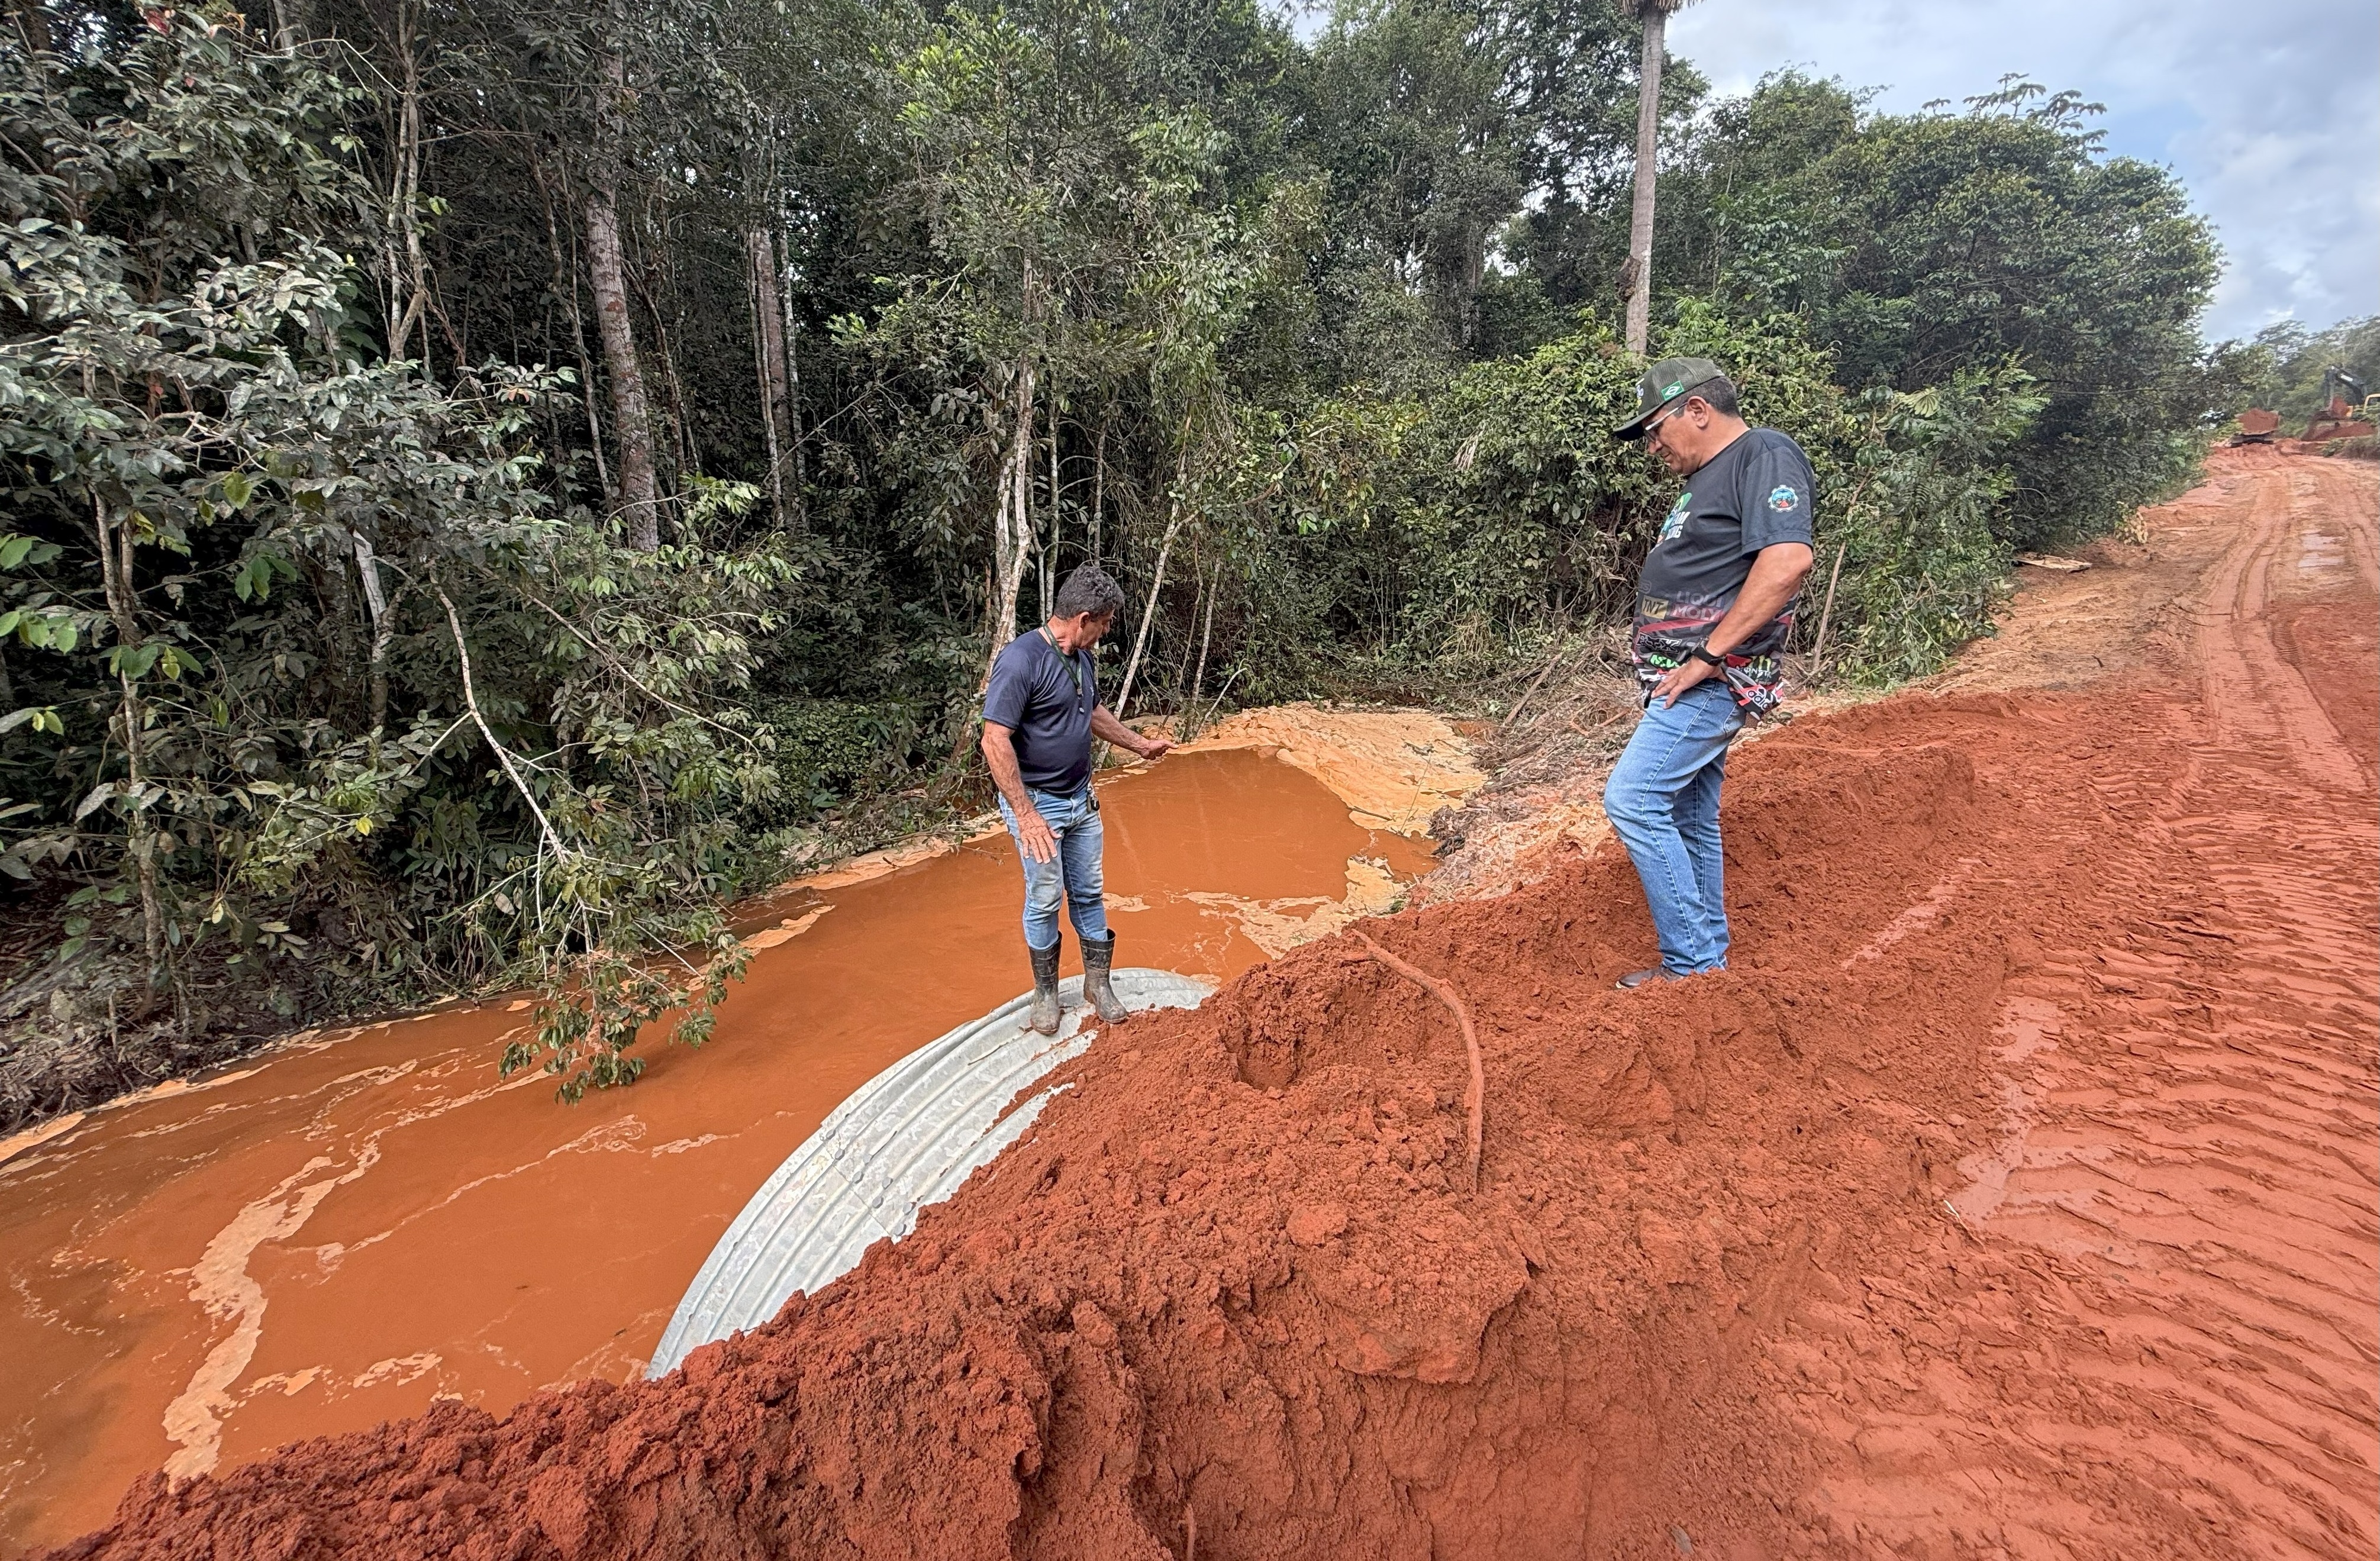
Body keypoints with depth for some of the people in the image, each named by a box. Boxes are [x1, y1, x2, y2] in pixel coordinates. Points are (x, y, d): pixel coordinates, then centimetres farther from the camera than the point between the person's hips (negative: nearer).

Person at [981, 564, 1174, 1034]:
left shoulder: (1083, 658, 3)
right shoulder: (1021, 660, -23)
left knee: (1089, 894, 14)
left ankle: (1098, 982, 29)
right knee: (1045, 900, 5)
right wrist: (1026, 815, -26)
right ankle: (1045, 991, 25)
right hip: (1036, 802, -7)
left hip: (1081, 800, 7)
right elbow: (995, 742, -25)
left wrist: (1140, 744, 30)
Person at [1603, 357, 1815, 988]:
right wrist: (1671, 663, 12)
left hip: (1714, 679, -10)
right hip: (1688, 682, 10)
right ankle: (1709, 956, 24)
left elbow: (1788, 561, -24)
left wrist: (1706, 657, -22)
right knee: (1690, 819, 13)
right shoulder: (1707, 476, 21)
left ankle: (1692, 962, -6)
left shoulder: (1765, 455, -9)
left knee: (1634, 800, -15)